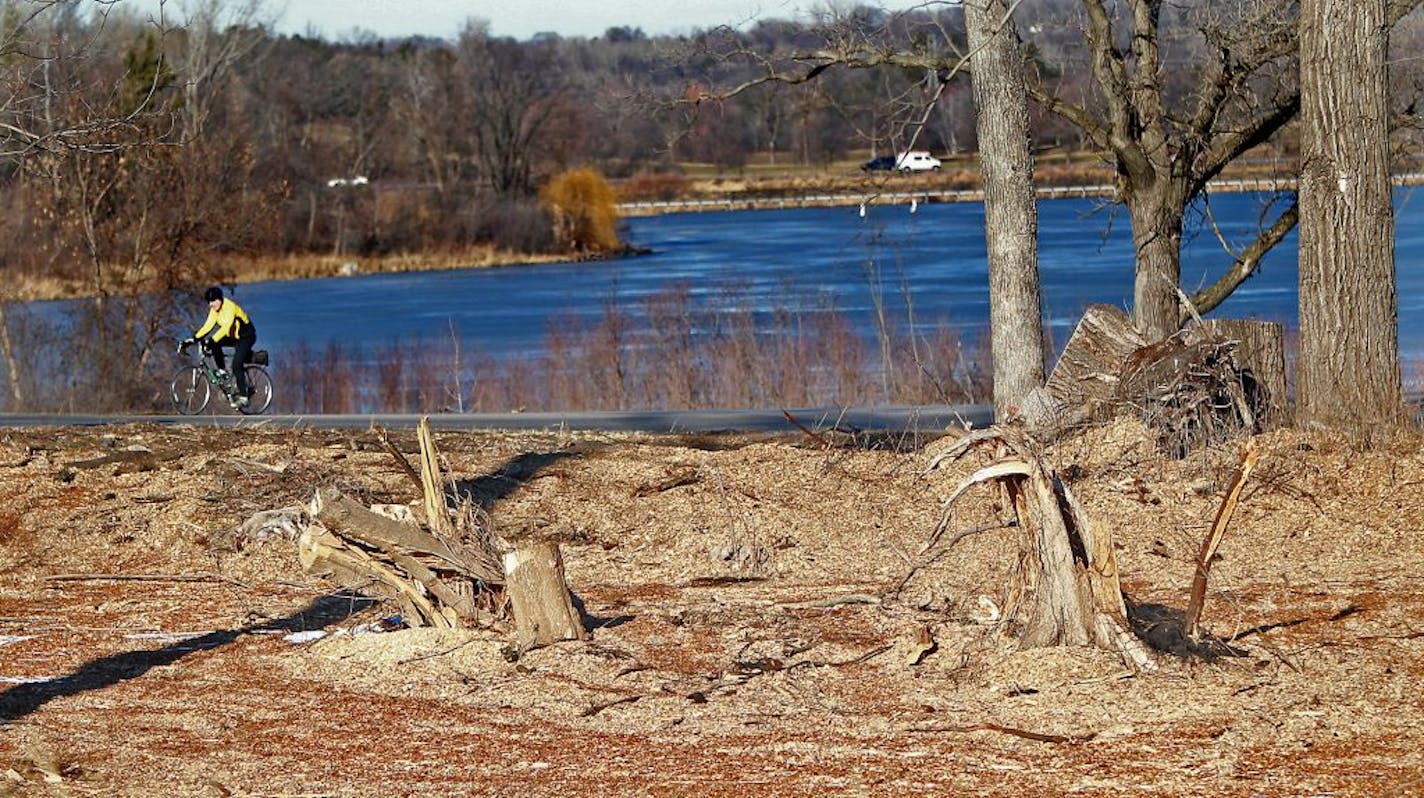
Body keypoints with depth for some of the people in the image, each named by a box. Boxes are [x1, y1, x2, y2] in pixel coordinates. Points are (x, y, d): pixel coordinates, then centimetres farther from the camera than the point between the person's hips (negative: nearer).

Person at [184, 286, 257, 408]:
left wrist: (212, 341, -47)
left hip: (246, 337, -8)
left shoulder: (229, 307, -27)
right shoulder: (214, 310, -2)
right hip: (233, 337, 8)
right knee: (215, 344, -15)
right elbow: (208, 326, -6)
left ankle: (243, 397, -18)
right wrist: (195, 338, -18)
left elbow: (226, 327, -38)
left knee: (236, 364, -23)